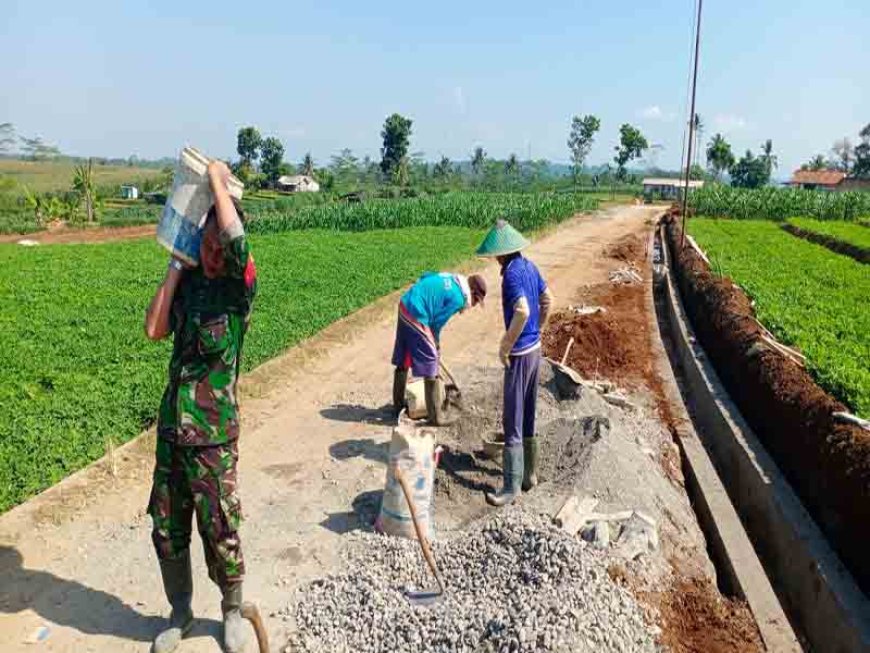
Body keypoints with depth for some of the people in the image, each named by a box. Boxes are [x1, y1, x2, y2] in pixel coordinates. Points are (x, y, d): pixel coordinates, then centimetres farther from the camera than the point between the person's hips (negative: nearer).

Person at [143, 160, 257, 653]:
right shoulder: (189, 281, 4)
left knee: (220, 531, 8)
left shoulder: (241, 285, -11)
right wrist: (175, 267, -4)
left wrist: (218, 180, -16)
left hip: (213, 435, -5)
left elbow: (236, 238, -30)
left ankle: (233, 613, 34)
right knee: (167, 529, 17)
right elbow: (155, 330, -5)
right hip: (171, 427, 5)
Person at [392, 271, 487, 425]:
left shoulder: (451, 278, 12)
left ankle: (398, 405, 35)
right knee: (430, 367, 0)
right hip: (416, 317, -10)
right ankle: (435, 416, 8)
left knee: (402, 362, 20)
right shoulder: (458, 298, -11)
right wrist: (436, 345, 10)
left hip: (404, 306, 10)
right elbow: (437, 322, -9)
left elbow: (424, 277, 18)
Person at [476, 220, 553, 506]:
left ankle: (512, 486, 3)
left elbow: (522, 311, -31)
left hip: (519, 354, -9)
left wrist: (504, 347, -21)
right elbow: (548, 300, 17)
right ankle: (529, 473, 30)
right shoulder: (530, 266, 8)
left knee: (513, 420, -3)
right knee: (528, 417, 18)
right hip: (535, 348, 9)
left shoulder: (512, 273, -19)